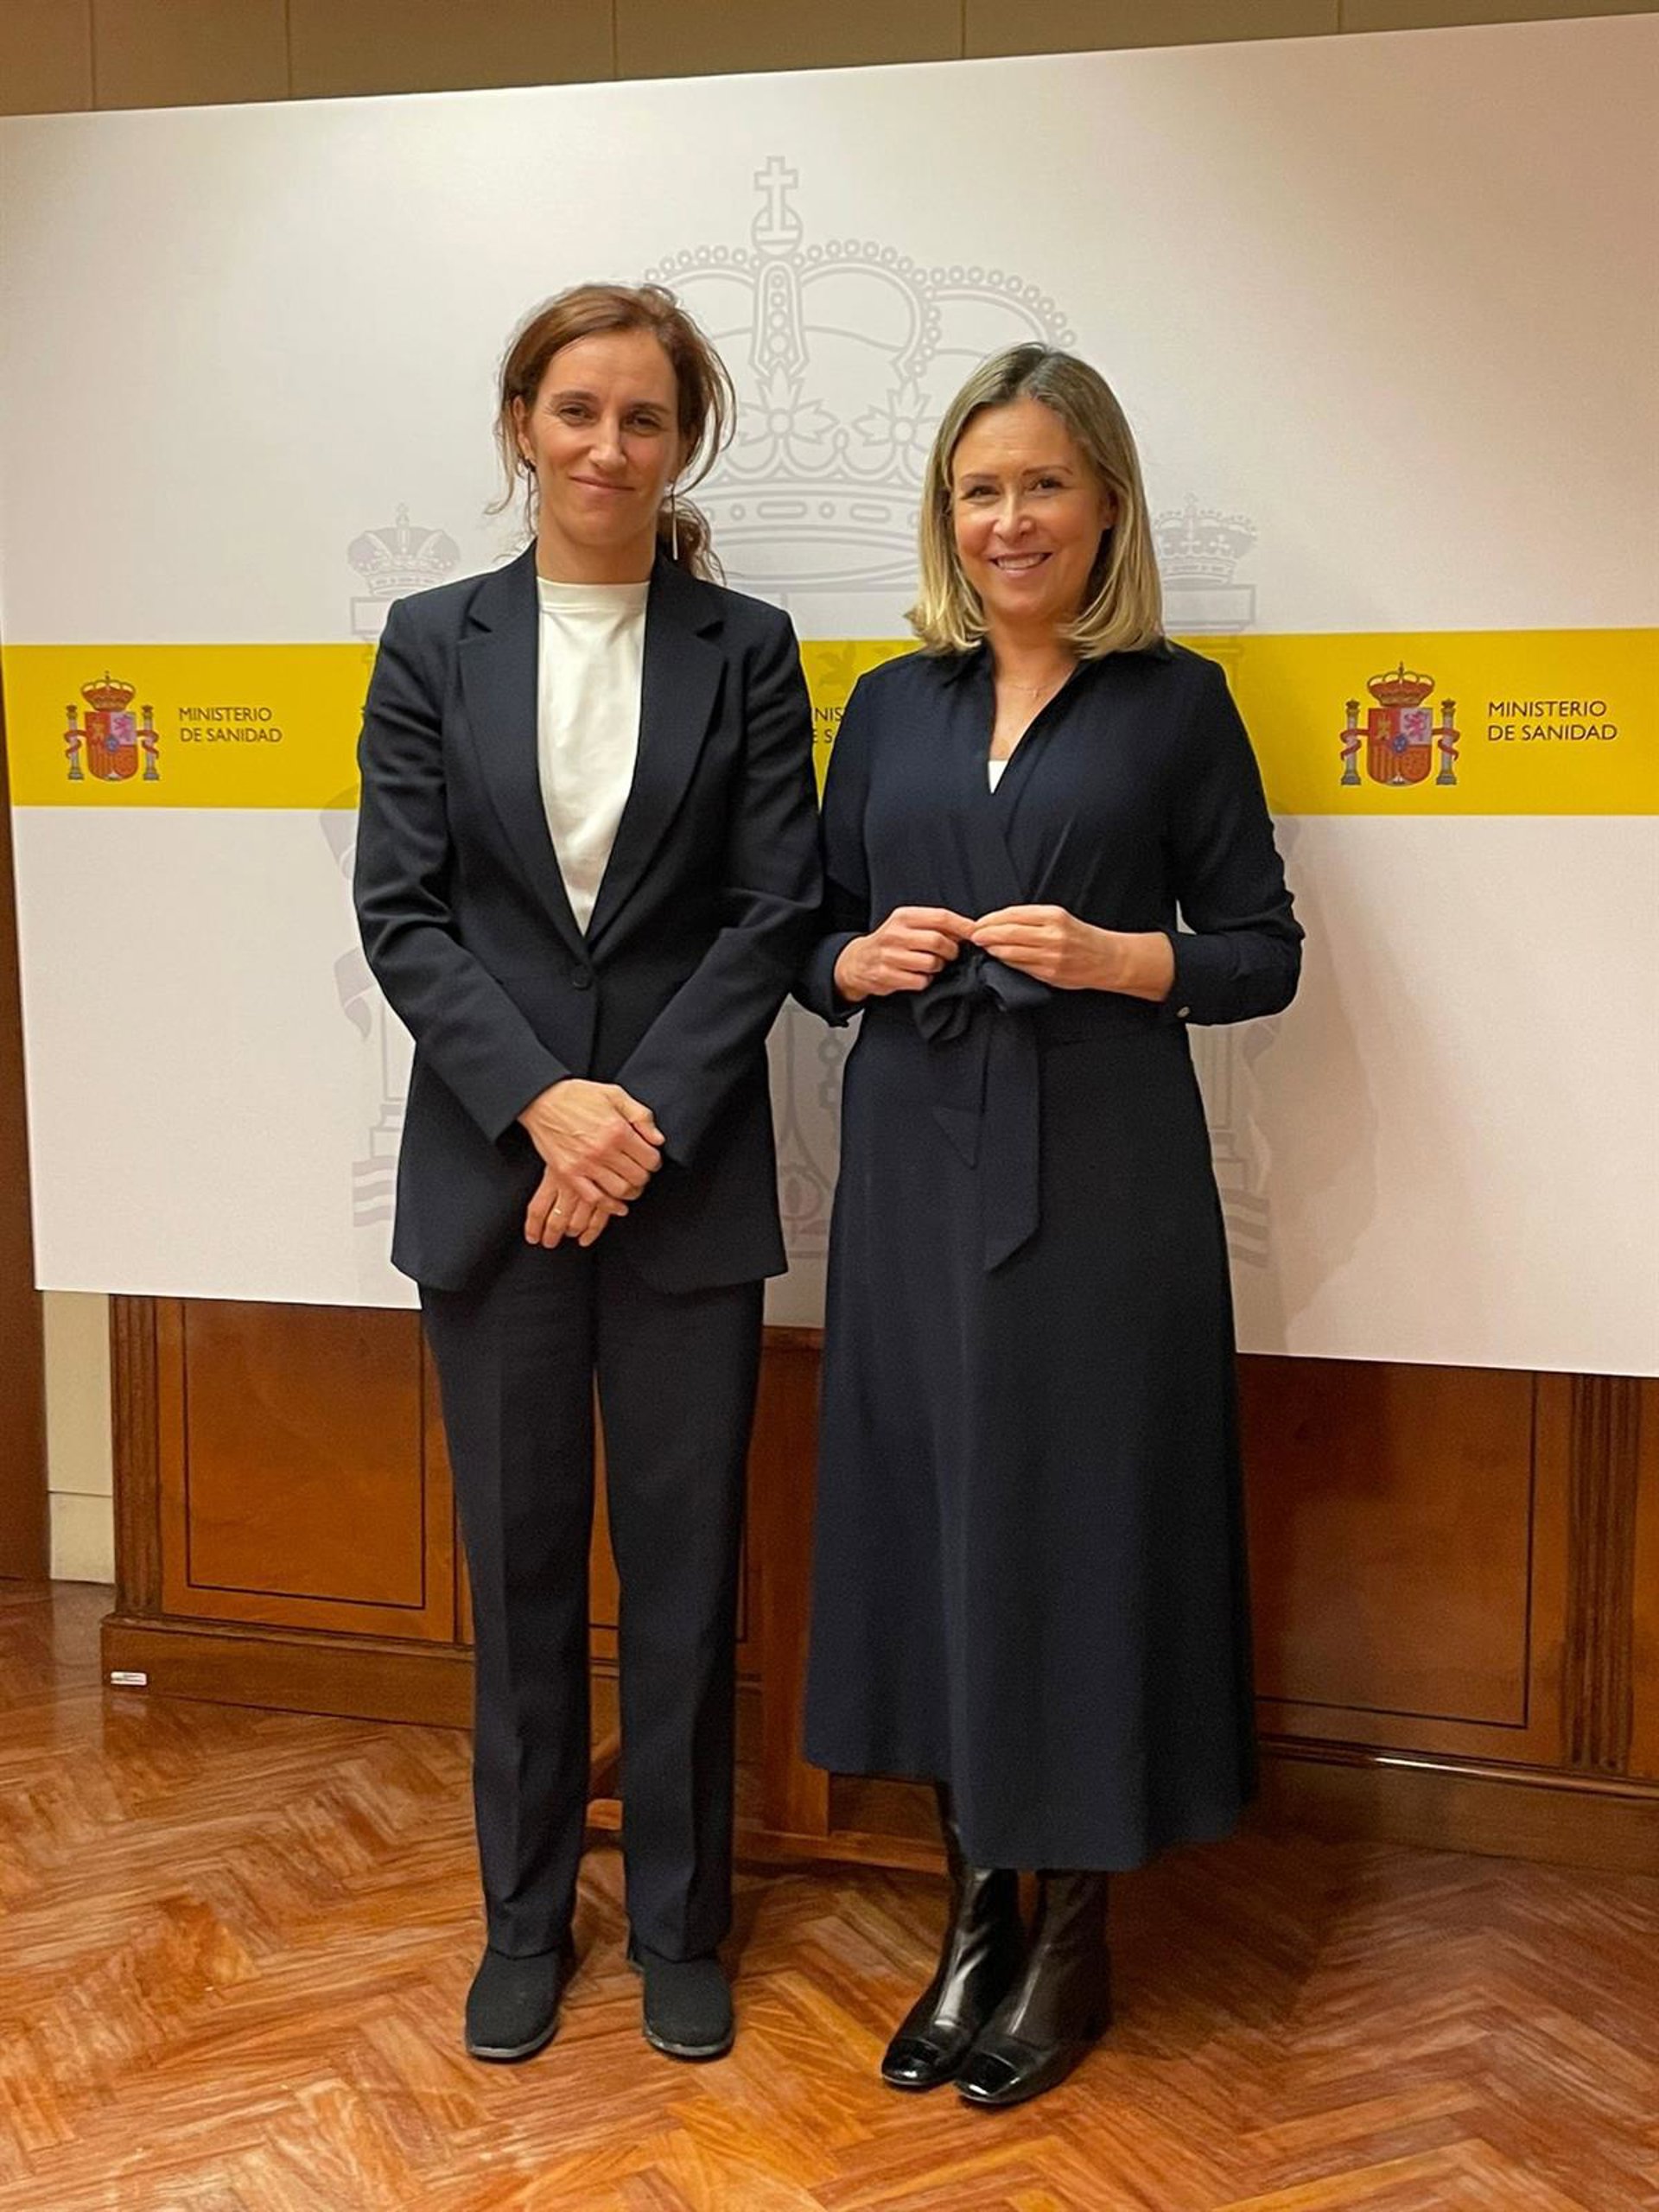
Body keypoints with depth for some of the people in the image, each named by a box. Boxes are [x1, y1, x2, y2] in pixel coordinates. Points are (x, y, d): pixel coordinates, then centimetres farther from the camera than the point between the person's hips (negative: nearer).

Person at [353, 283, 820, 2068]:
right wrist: (543, 1100, -14)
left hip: (687, 1176, 0)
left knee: (683, 1566, 9)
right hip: (491, 1169, 1)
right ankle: (524, 1918, 29)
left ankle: (677, 1922, 27)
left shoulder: (746, 650, 3)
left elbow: (774, 912, -3)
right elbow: (400, 912, -2)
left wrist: (646, 1117, -13)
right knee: (519, 1563, 11)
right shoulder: (434, 643, 5)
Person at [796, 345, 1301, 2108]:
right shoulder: (890, 705, 11)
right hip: (915, 1170, 4)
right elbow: (813, 938, 14)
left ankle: (1075, 1933, 20)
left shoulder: (1175, 703, 2)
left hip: (1100, 1173, -3)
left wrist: (1111, 955, -15)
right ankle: (977, 1909, 25)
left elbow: (1263, 954, 2)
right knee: (926, 1514, 7)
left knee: (1082, 1521, 2)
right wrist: (860, 960, -7)